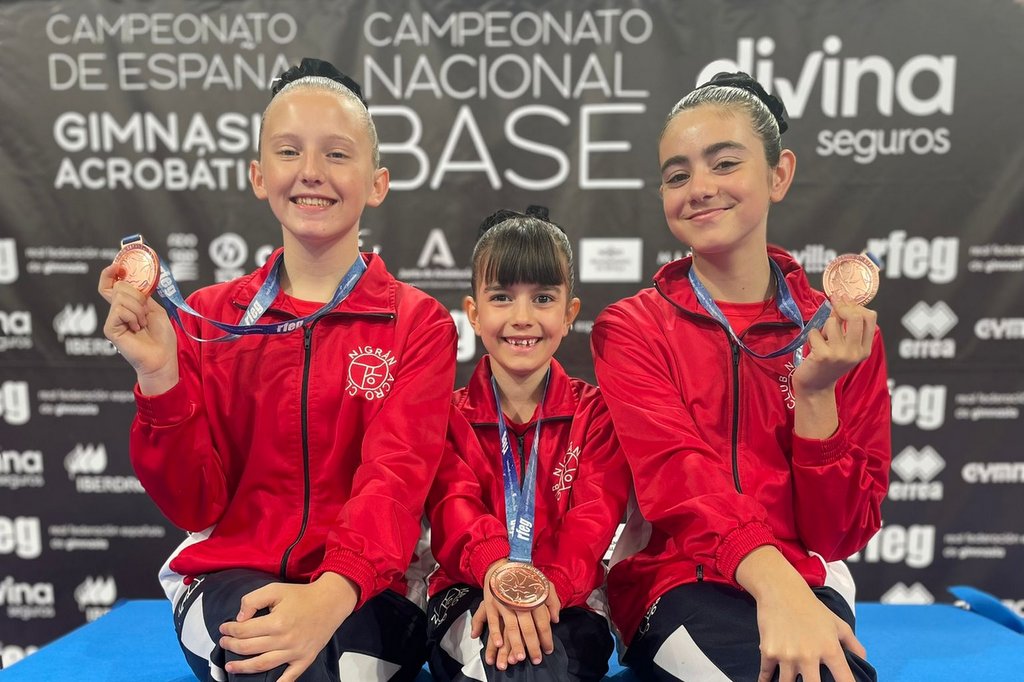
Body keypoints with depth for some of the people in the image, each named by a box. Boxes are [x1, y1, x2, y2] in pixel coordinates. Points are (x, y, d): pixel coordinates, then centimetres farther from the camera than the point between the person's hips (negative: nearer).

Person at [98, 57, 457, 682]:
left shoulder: (419, 324, -1)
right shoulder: (210, 316, 4)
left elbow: (395, 480, -15)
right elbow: (197, 506, 0)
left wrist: (331, 595, -35)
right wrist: (160, 374, -16)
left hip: (358, 593, 0)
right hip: (232, 580, 1)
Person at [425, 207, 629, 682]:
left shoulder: (595, 411, 9)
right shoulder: (449, 413, 9)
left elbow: (595, 515, -5)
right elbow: (453, 506, -8)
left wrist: (549, 582, -28)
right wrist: (496, 568, -33)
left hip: (567, 598, 1)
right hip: (471, 594, 0)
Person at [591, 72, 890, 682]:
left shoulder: (841, 334, 3)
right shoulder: (630, 329, -1)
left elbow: (844, 532, -1)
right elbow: (679, 477, -17)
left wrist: (817, 393, -15)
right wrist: (775, 584, -34)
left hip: (807, 584, 2)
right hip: (676, 584, -1)